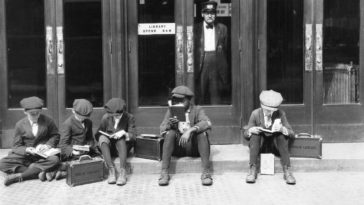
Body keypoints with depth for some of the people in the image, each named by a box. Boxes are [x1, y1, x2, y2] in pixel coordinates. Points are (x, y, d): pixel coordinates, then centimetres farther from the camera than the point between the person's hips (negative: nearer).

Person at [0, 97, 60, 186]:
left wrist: (48, 145, -10)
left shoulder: (47, 121, 1)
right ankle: (38, 171, -28)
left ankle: (19, 176, -30)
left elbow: (55, 135, 11)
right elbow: (17, 146, 3)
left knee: (54, 160, -36)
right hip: (25, 154, 1)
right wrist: (26, 150, -20)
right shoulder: (20, 124, 2)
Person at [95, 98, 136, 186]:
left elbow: (133, 136, -13)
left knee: (121, 139, -35)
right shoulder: (106, 118, -3)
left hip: (122, 146, -1)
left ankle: (123, 172, -45)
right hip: (109, 147, 1)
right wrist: (105, 135, -19)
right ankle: (111, 169, -41)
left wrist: (124, 133, -33)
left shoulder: (129, 118, -7)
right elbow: (98, 134, 4)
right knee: (102, 138, -30)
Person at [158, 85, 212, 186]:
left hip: (194, 147, -1)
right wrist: (169, 125, -23)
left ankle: (206, 172, -31)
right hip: (177, 148, 1)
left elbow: (207, 123, -19)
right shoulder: (171, 111, 8)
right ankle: (164, 173, -29)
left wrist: (190, 130, -34)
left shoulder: (197, 110, 2)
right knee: (170, 133, -25)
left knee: (202, 132, -27)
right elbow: (162, 131, 0)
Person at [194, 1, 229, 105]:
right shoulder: (196, 29, 6)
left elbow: (225, 48, 10)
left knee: (216, 92, 0)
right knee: (200, 92, 0)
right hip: (201, 63, -1)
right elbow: (192, 48, 6)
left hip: (217, 64, 1)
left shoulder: (222, 28, 11)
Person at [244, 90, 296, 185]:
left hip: (275, 145, 0)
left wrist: (282, 129, -33)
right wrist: (251, 130, -28)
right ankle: (252, 170, -34)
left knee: (282, 135, -30)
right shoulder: (255, 114, -7)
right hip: (259, 145, 0)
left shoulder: (281, 114, -7)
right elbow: (246, 133, -2)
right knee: (254, 135, -30)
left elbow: (291, 133, -9)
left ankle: (287, 171, -33)